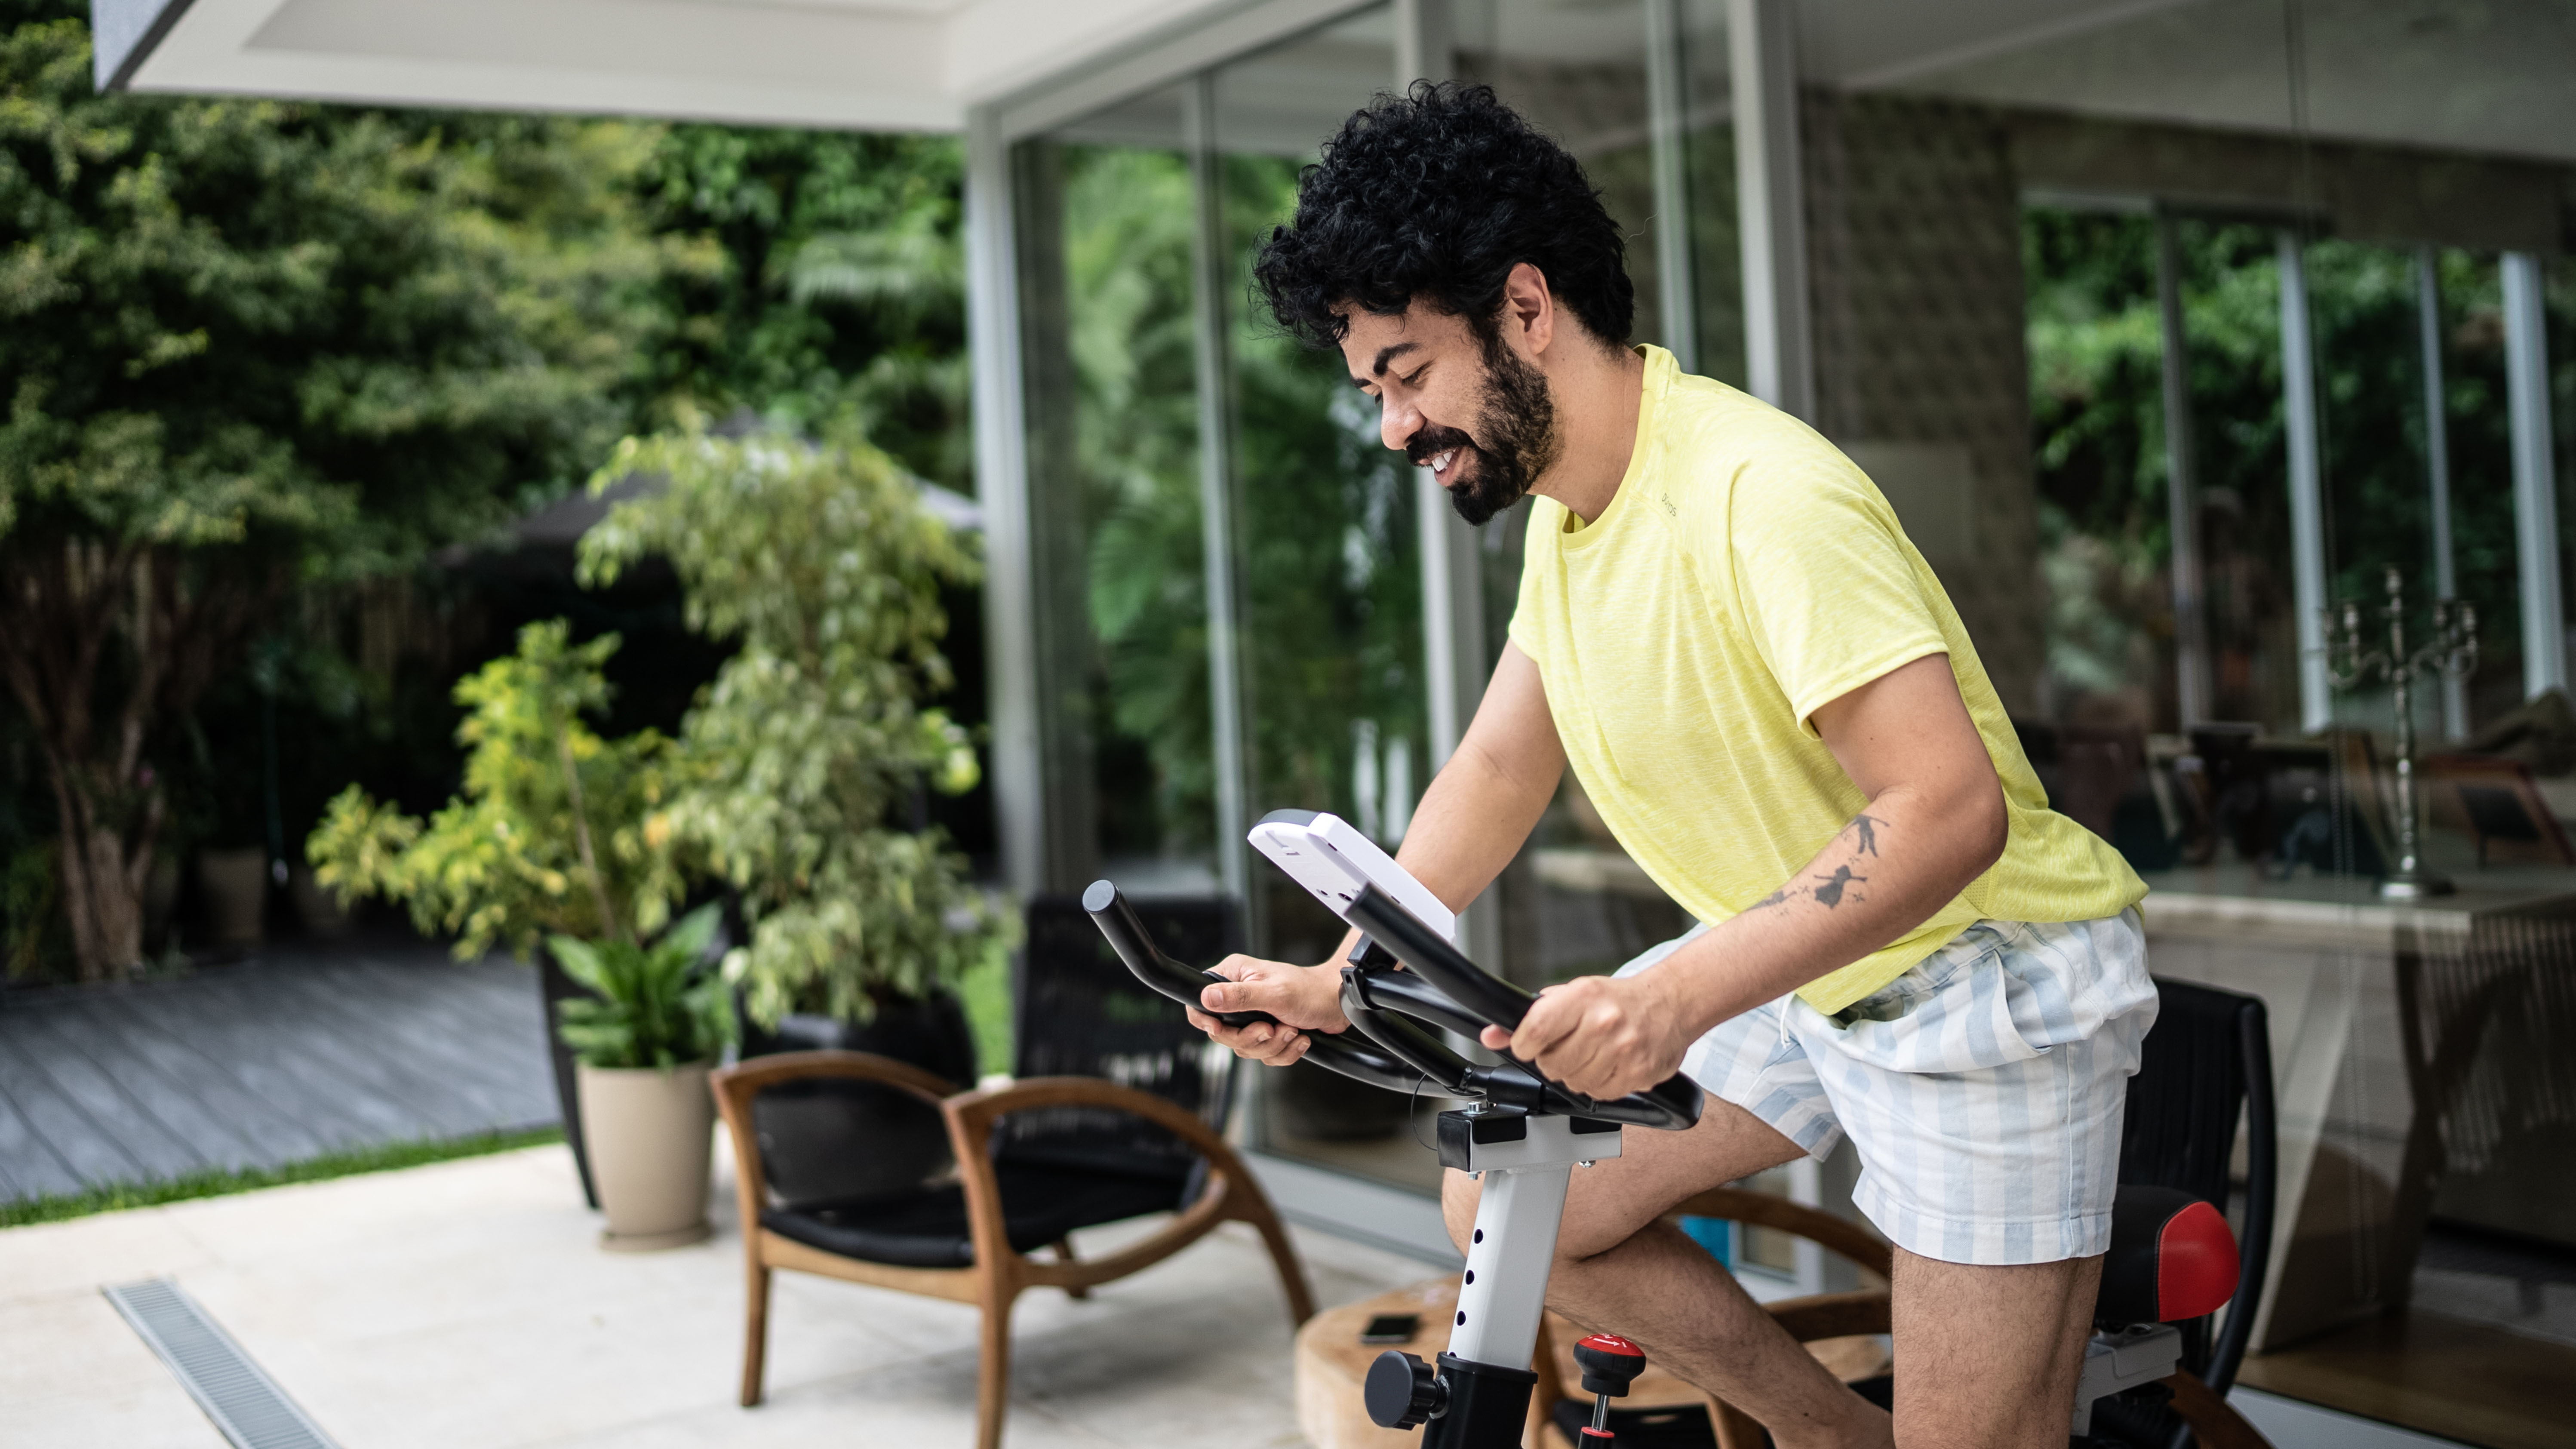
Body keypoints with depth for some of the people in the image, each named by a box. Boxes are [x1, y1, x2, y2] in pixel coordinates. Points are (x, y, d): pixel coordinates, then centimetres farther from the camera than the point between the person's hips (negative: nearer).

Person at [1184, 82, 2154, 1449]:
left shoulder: (1761, 492, -28)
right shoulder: (1564, 503, 1)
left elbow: (1950, 808, -33)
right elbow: (1500, 767, 9)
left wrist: (1676, 998, -42)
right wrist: (1337, 979, 1)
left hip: (1982, 984, -8)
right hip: (1797, 971, 8)